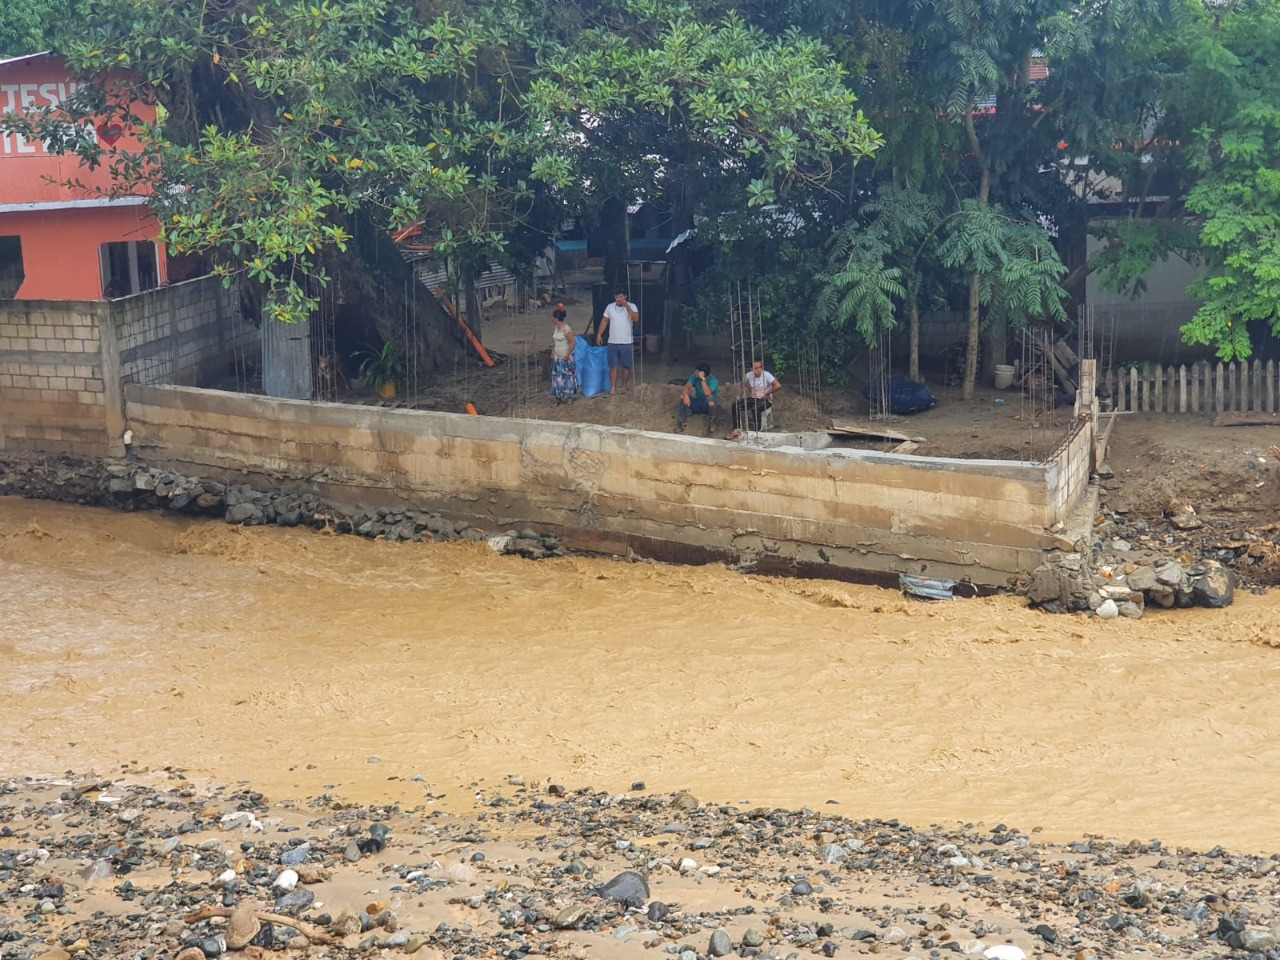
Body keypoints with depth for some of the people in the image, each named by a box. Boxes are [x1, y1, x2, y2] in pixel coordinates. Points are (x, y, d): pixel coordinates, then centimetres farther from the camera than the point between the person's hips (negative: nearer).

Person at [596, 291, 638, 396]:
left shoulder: (632, 306, -6)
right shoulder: (610, 307, 2)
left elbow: (636, 319, -21)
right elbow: (604, 321, 8)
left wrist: (627, 306, -24)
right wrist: (599, 334, 0)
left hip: (626, 343, -2)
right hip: (613, 342, 2)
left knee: (626, 366, 6)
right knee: (613, 366, -1)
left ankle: (624, 388, 18)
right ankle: (613, 389, 1)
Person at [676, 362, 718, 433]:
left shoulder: (713, 381, -24)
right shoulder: (694, 377, -9)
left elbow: (707, 393, -41)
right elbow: (686, 387, -21)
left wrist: (702, 379, -39)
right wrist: (686, 395, -43)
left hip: (708, 406, -4)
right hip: (697, 403, 4)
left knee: (710, 397, -38)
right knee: (683, 396, -20)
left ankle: (712, 422, -16)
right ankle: (683, 422, -15)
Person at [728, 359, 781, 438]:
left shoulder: (766, 375, -19)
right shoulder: (749, 375, -4)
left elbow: (778, 386, -29)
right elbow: (743, 384, 19)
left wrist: (766, 394, -19)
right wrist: (747, 391, 0)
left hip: (766, 400, -6)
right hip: (753, 398, 6)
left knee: (755, 409, -37)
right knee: (735, 405, -15)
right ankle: (737, 429, -13)